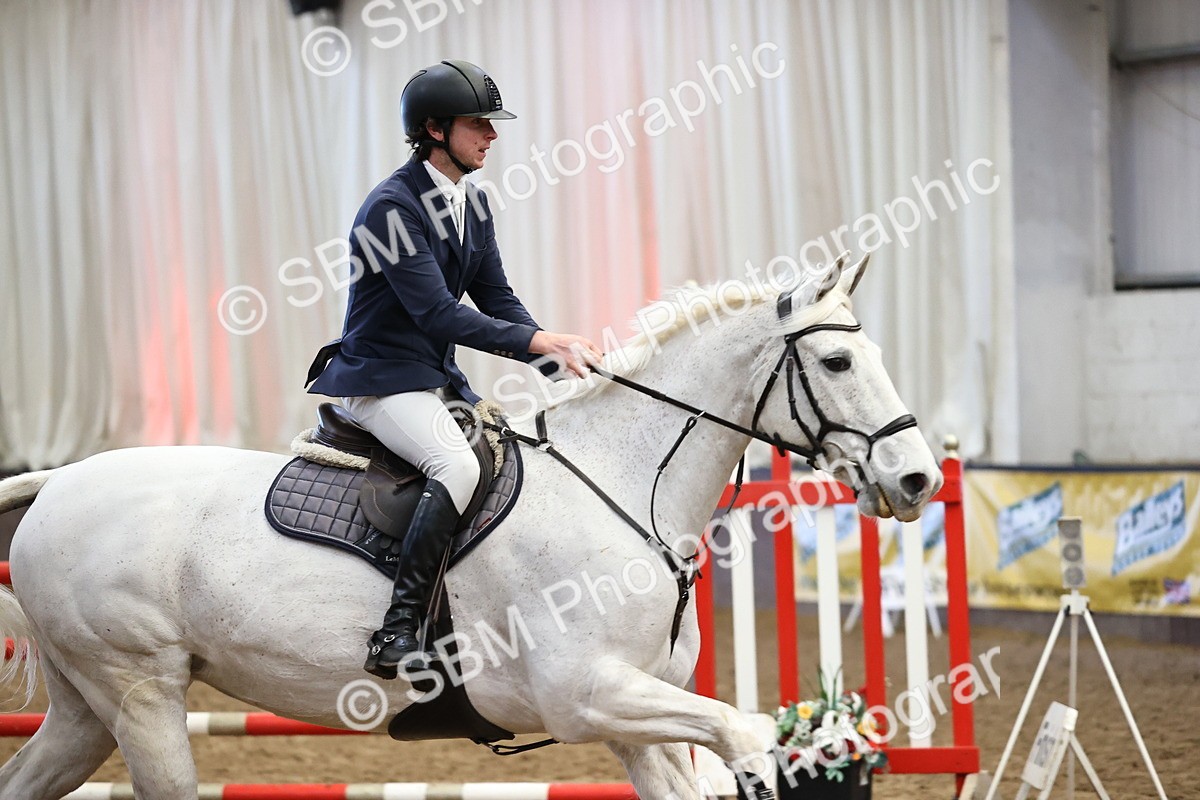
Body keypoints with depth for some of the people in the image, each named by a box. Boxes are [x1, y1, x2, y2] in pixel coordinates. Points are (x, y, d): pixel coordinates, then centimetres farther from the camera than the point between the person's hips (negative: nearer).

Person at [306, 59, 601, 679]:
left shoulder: (473, 203, 11)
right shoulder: (391, 206, -17)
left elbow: (497, 300, 13)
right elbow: (438, 314, -23)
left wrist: (562, 366, -3)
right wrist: (541, 341, -27)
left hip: (440, 380, 10)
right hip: (381, 380, -10)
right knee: (458, 467, -32)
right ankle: (397, 633, -33)